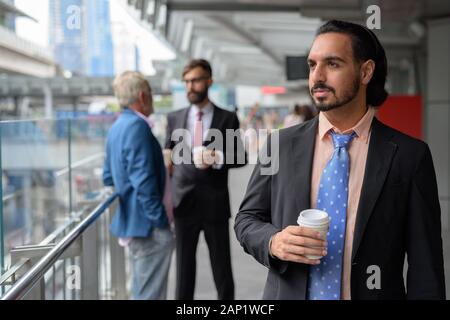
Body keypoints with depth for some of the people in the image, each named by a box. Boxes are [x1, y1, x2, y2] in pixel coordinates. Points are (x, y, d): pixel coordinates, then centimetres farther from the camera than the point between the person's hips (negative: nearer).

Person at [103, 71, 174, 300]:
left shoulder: (117, 126, 13)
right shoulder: (137, 126, -18)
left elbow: (109, 177, 20)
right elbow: (144, 181, -24)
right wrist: (161, 220, -18)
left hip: (130, 220, 10)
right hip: (147, 224, -10)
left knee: (141, 289, 19)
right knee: (151, 293, -4)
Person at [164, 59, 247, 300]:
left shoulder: (227, 119, 2)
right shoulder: (175, 118, 9)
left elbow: (240, 158, 1)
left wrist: (218, 158, -17)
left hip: (215, 203, -2)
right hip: (184, 202, 2)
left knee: (222, 269, 7)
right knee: (184, 268, 8)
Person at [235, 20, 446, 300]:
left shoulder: (409, 155, -9)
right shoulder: (282, 145, -3)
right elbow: (247, 218, 3)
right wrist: (274, 242, -16)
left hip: (372, 292, -1)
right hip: (288, 293, 2)